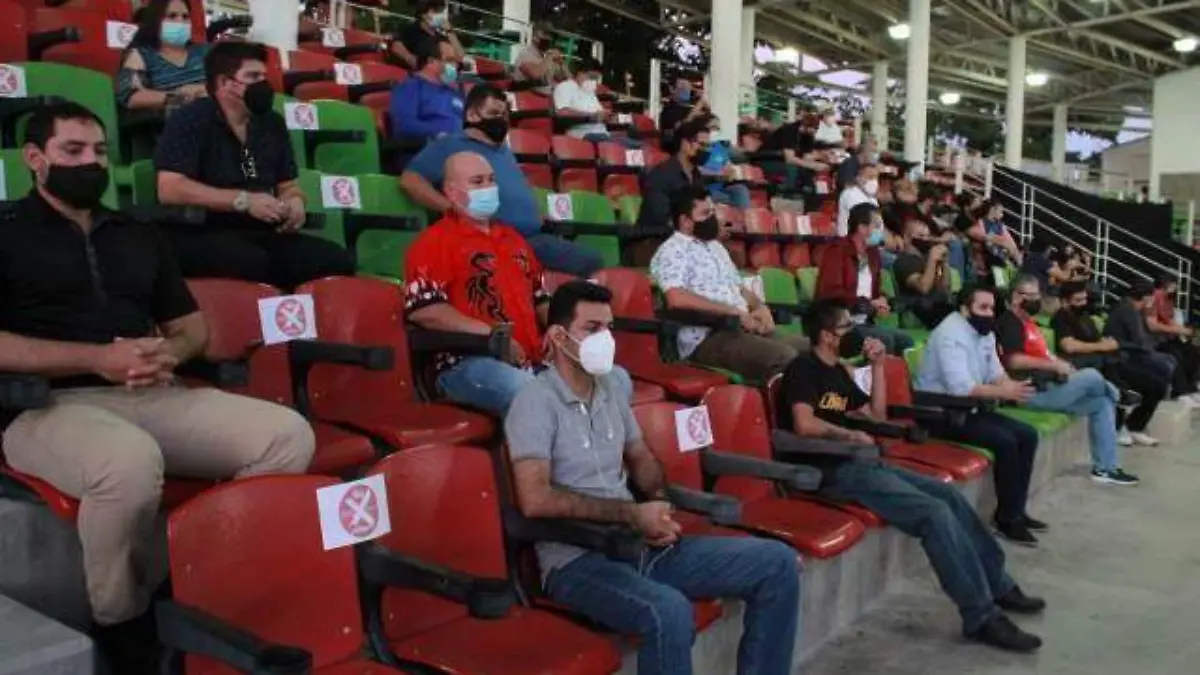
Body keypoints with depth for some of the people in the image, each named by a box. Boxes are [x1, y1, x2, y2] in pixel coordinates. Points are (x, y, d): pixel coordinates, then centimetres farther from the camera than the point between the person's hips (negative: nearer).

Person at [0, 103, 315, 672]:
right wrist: (97, 358, -15)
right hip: (46, 405, -5)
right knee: (132, 462, -40)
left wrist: (170, 353, -1)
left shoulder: (140, 237, 23)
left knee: (289, 435, -18)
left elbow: (194, 327, 24)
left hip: (154, 396, 5)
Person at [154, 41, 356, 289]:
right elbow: (169, 189, -15)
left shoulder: (272, 123, 15)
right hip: (199, 234, -5)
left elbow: (288, 185, 21)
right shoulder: (191, 120, -5)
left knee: (338, 261, -18)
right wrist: (244, 201, -18)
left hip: (260, 234, 6)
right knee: (253, 262, -38)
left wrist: (295, 203, -4)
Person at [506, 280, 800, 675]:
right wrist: (632, 514, -18)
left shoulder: (612, 390, 14)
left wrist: (658, 504, 1)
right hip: (578, 559, -7)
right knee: (669, 612, -38)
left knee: (778, 563, -1)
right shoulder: (535, 402, -10)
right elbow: (534, 500, -21)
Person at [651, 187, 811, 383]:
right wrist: (734, 311, -18)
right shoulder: (672, 251, -5)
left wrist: (760, 307, 4)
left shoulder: (715, 246, 23)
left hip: (744, 328, 9)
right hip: (707, 339, -9)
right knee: (784, 357, -27)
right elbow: (677, 299, -22)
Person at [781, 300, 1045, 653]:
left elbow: (877, 415, 19)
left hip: (861, 463, 10)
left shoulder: (838, 372, 19)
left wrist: (877, 366, 10)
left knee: (949, 494, 7)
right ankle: (981, 617, -12)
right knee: (935, 513, -19)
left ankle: (998, 585, 21)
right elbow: (805, 425, -24)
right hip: (834, 472, -10)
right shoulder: (804, 368, -9)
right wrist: (852, 435, -9)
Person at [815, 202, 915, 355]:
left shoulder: (873, 253, 14)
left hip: (864, 322, 8)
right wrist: (868, 304, -17)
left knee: (904, 339, -9)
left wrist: (880, 301, -1)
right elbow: (831, 294, -22)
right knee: (884, 338, -25)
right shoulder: (837, 251, -12)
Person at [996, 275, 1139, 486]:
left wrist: (1061, 364, 5)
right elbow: (1014, 361, -24)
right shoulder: (1010, 323, -12)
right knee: (1092, 376, -14)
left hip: (1048, 387, 10)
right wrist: (1054, 365, -18)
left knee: (1102, 403, 5)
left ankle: (1105, 468, 7)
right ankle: (1116, 396, 24)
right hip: (1033, 392, -10)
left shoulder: (1029, 323, 20)